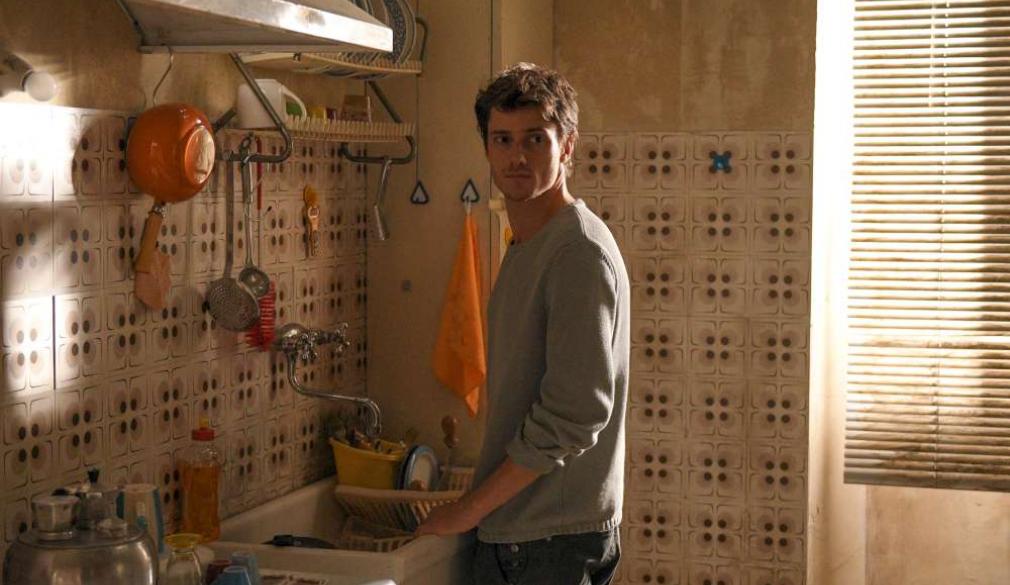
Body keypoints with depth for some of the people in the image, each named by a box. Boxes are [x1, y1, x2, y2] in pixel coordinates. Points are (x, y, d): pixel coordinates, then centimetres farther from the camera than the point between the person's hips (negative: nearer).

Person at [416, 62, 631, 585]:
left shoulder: (580, 252, -17)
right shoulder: (527, 248, 13)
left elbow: (574, 414, -22)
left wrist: (471, 509, -15)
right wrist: (480, 507, 14)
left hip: (554, 541, -9)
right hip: (514, 530, 9)